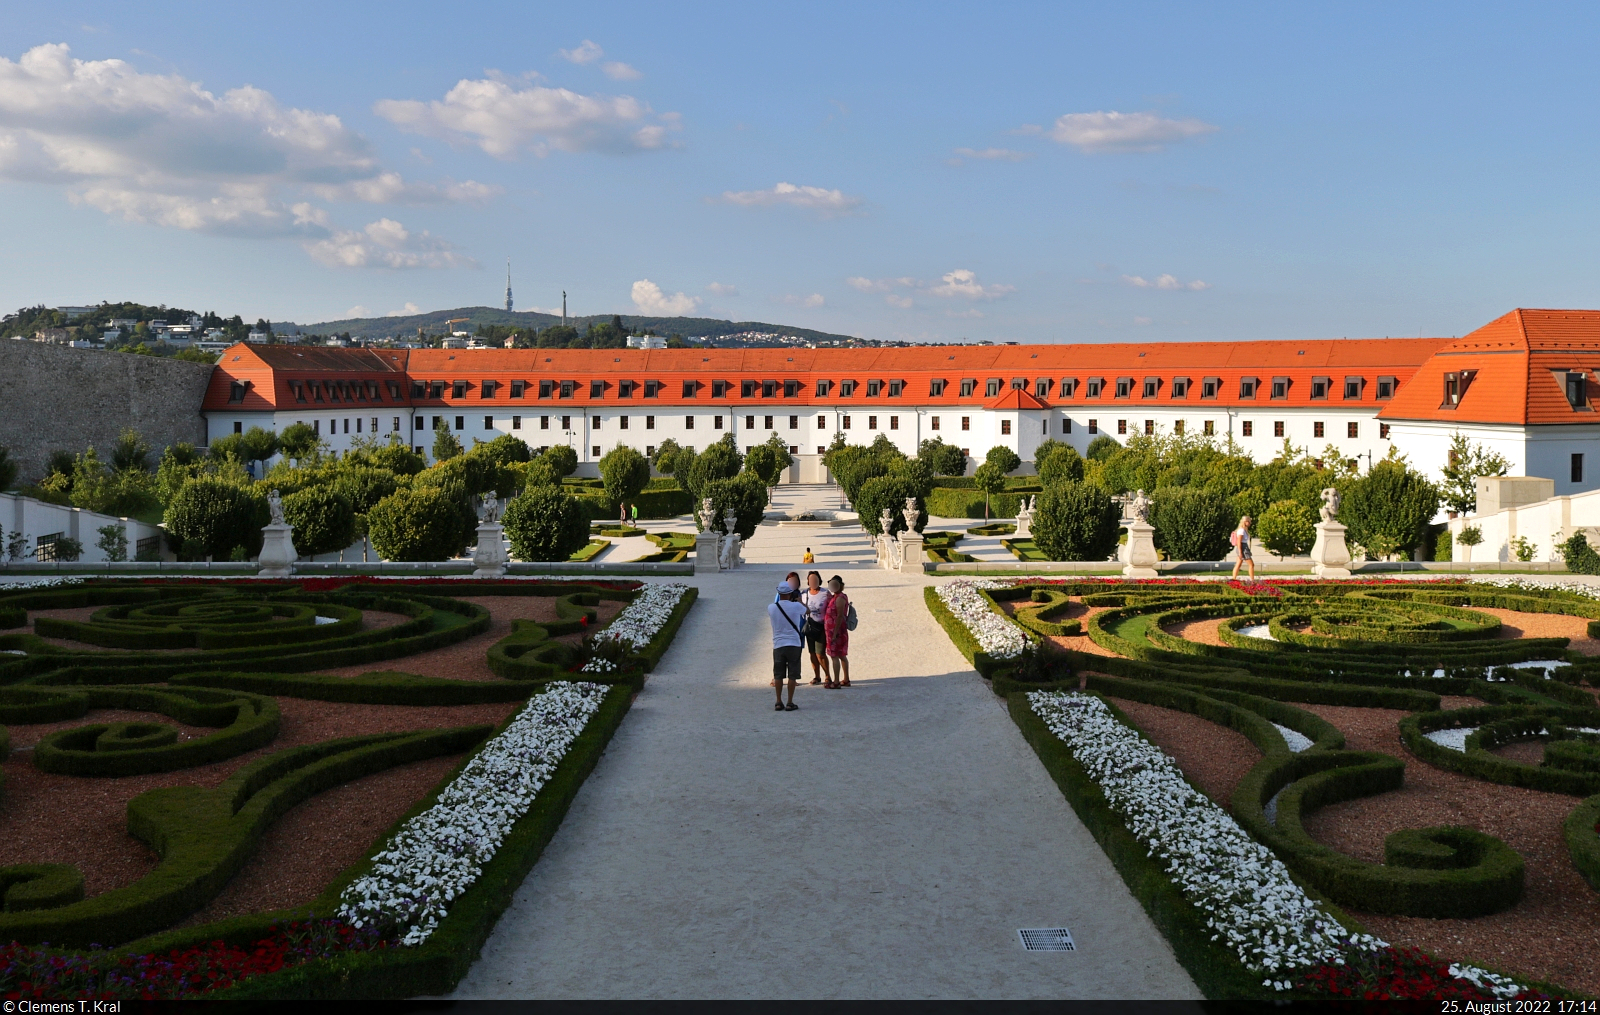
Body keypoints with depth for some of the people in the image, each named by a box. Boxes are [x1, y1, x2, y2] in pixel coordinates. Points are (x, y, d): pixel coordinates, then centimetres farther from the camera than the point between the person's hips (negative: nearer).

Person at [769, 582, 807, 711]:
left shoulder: (771, 607, -4)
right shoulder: (796, 606, -9)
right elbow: (807, 610, 14)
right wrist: (799, 601, 33)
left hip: (778, 645, 2)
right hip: (793, 644, -2)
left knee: (778, 675, 9)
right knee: (792, 676, 4)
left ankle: (779, 703, 10)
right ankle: (790, 703, 5)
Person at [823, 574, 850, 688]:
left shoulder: (840, 598, -16)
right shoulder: (835, 597, 16)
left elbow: (840, 616, -21)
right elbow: (826, 612, 21)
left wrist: (835, 633, -23)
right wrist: (828, 599, 8)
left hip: (836, 631, -10)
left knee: (835, 656, -8)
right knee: (842, 655, 13)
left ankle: (836, 682, -7)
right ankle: (846, 680, 20)